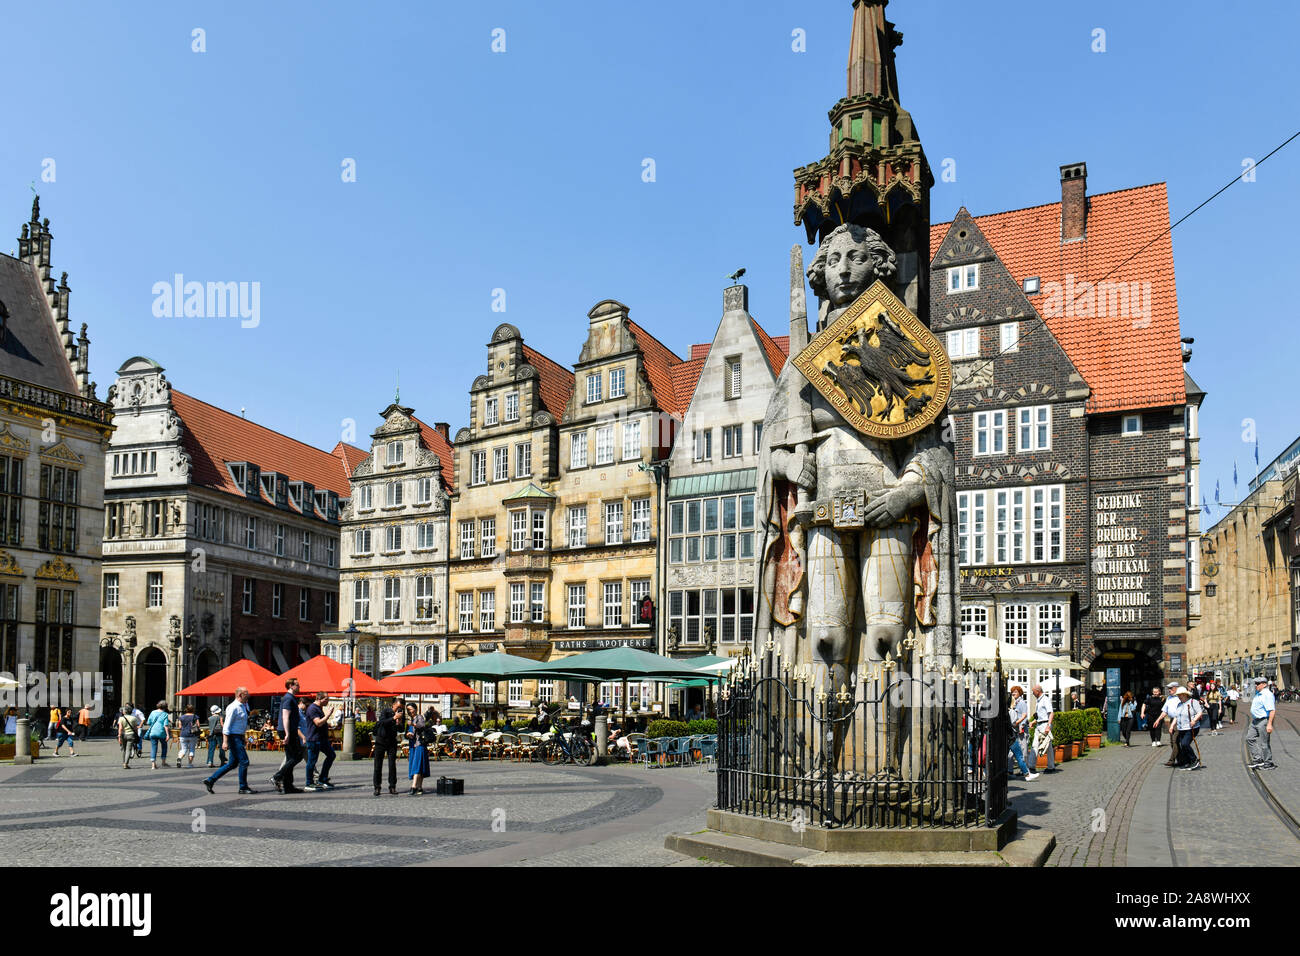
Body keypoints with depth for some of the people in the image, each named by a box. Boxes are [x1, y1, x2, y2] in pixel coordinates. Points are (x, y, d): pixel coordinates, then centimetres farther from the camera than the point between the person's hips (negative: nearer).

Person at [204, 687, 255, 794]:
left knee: (233, 763, 12)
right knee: (244, 761, -8)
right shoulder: (233, 707, -14)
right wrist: (225, 742, -23)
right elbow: (227, 725, -18)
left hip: (239, 737, 10)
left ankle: (210, 780, 16)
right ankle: (243, 787, -1)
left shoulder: (244, 706, 15)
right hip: (234, 737, -10)